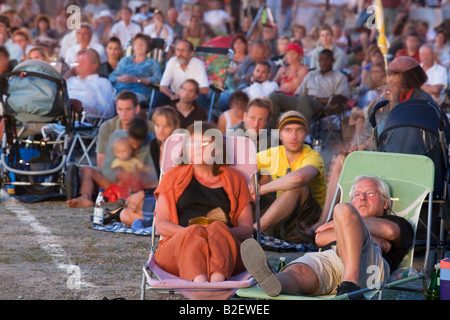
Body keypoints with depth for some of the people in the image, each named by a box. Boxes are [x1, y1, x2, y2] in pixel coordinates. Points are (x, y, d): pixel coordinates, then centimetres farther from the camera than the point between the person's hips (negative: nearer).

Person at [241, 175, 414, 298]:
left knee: (343, 210, -27)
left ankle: (351, 283, -44)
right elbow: (320, 239, 20)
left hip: (367, 266, -3)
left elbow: (390, 231, 8)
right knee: (299, 270, -34)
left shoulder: (398, 223, 35)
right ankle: (273, 283, -72)